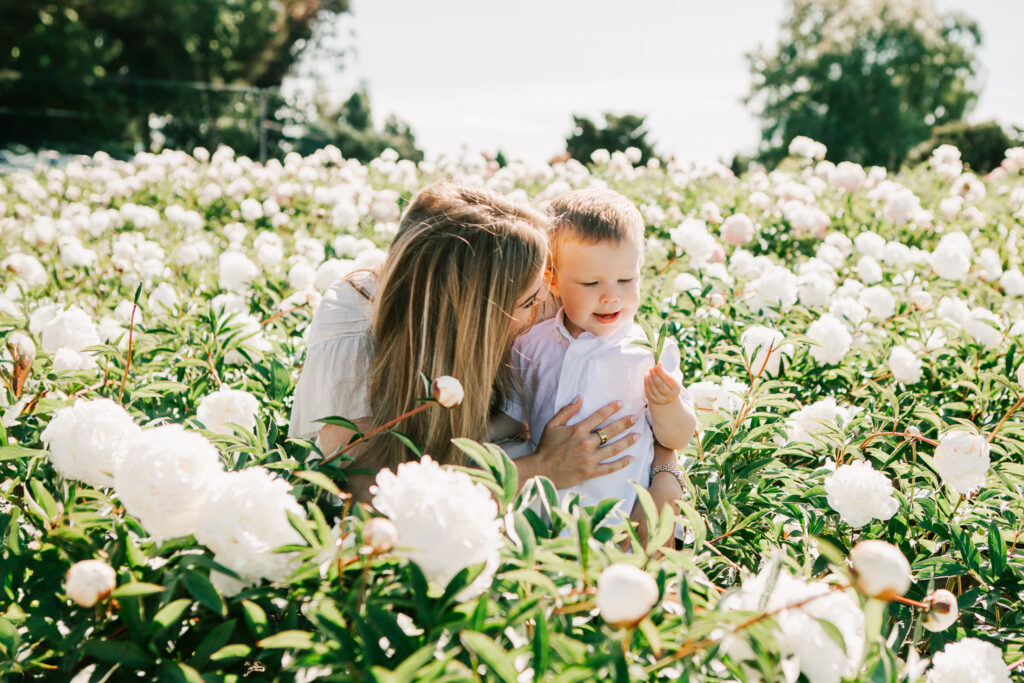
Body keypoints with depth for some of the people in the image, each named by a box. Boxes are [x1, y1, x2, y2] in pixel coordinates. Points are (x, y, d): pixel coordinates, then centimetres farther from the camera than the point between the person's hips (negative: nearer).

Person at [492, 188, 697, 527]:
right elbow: (511, 419, 20)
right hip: (541, 507, 3)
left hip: (621, 512, -3)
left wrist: (666, 405, -17)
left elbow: (677, 439, 3)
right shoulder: (530, 344, 7)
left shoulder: (651, 355, -1)